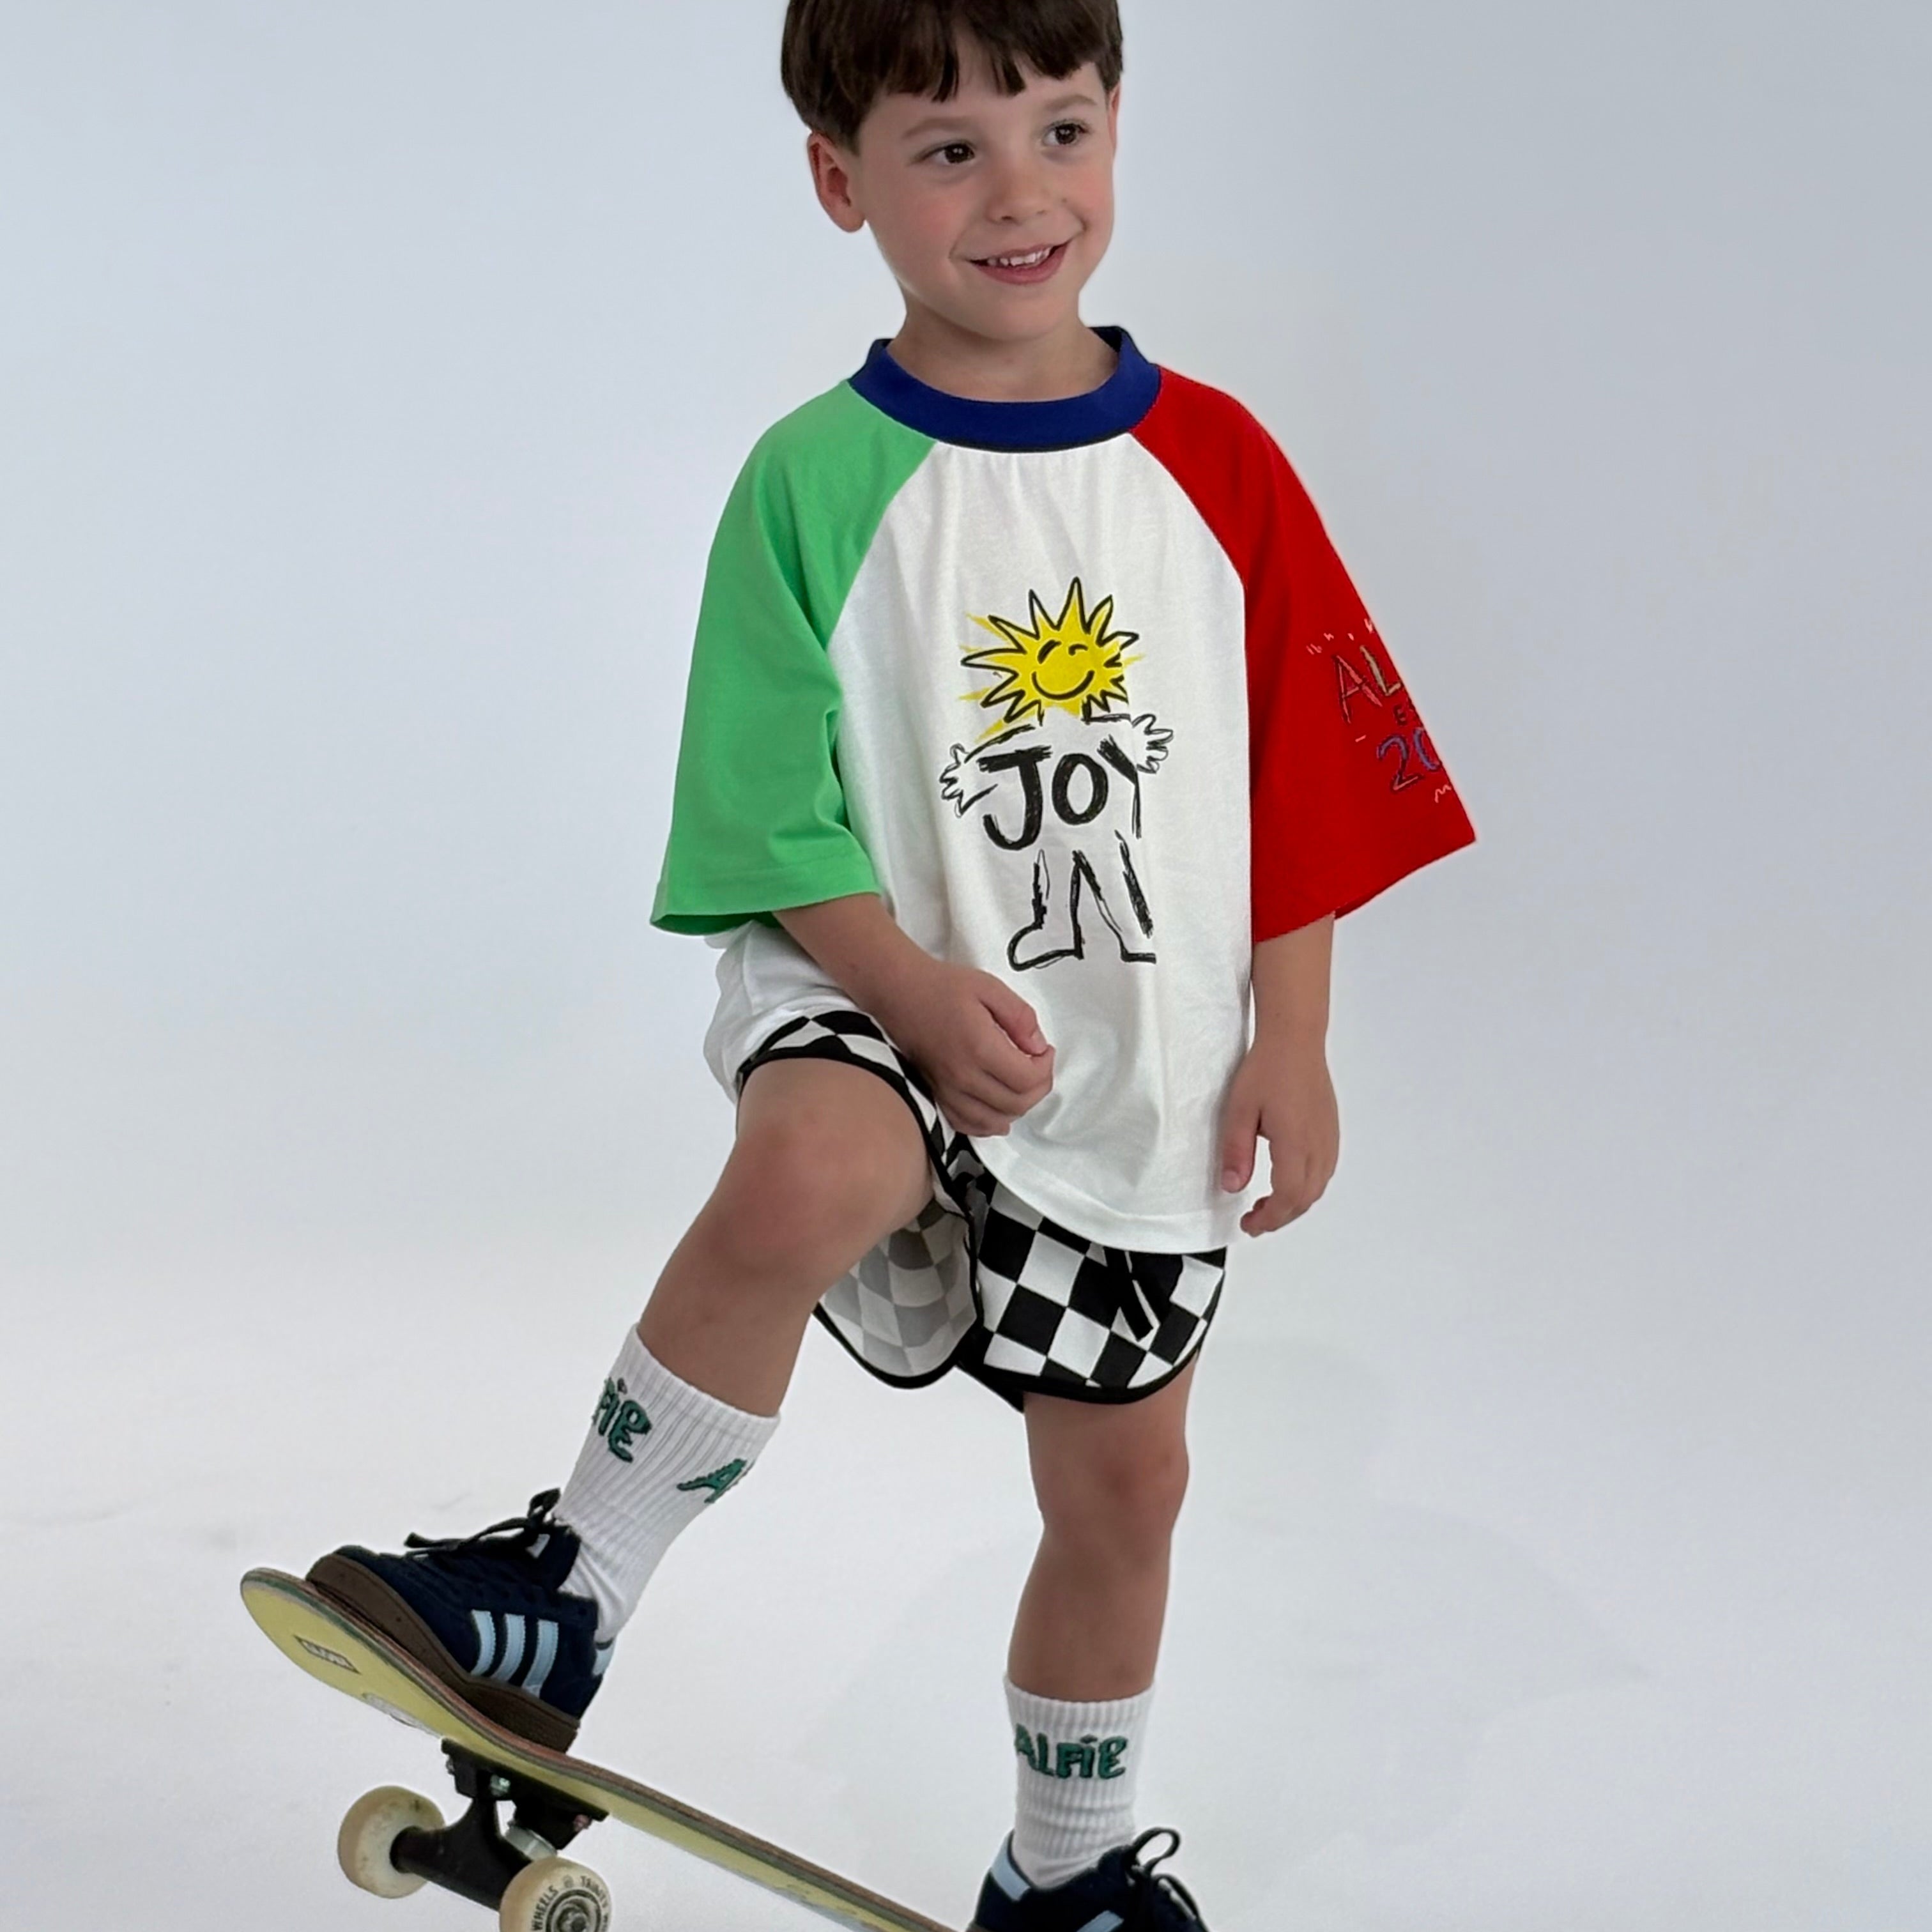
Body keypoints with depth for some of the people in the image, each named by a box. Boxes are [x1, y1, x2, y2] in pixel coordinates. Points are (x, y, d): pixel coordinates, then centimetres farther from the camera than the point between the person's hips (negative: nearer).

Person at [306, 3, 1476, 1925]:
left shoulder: (1212, 460, 0)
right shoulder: (815, 482, -8)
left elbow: (1304, 783, 4)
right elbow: (776, 821, -9)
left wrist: (1289, 1044, 1)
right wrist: (914, 990, -23)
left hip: (1143, 1068, 4)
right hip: (880, 1006, -3)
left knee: (1121, 1483, 13)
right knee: (800, 1181, -38)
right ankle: (563, 1601, -21)